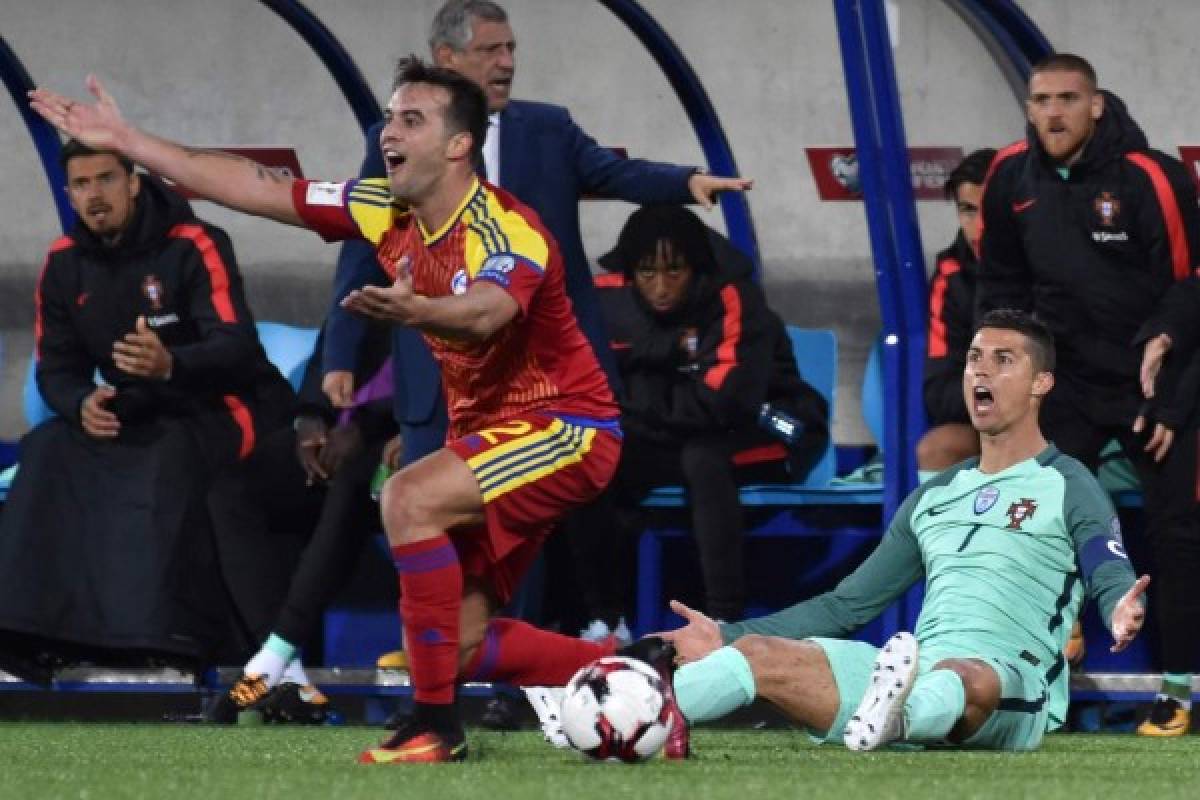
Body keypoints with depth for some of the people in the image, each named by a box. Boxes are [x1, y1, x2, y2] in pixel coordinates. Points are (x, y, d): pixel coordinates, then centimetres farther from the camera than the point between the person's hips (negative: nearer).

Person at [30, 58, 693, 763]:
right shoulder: (389, 215, 0)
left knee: (410, 498, -29)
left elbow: (487, 311, -45)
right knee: (458, 645, 2)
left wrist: (414, 311, -66)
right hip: (490, 428, 9)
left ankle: (437, 727, -23)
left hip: (567, 427, -9)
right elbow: (263, 189, 5)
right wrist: (126, 141, 4)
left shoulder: (505, 230, -23)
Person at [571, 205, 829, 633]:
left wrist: (642, 400, -19)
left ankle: (724, 623, -32)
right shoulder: (613, 301, -8)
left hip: (769, 435, -5)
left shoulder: (733, 299, -25)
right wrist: (672, 349, -22)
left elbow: (724, 401, -33)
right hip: (675, 440, 5)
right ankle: (605, 617, -4)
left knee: (702, 458, -36)